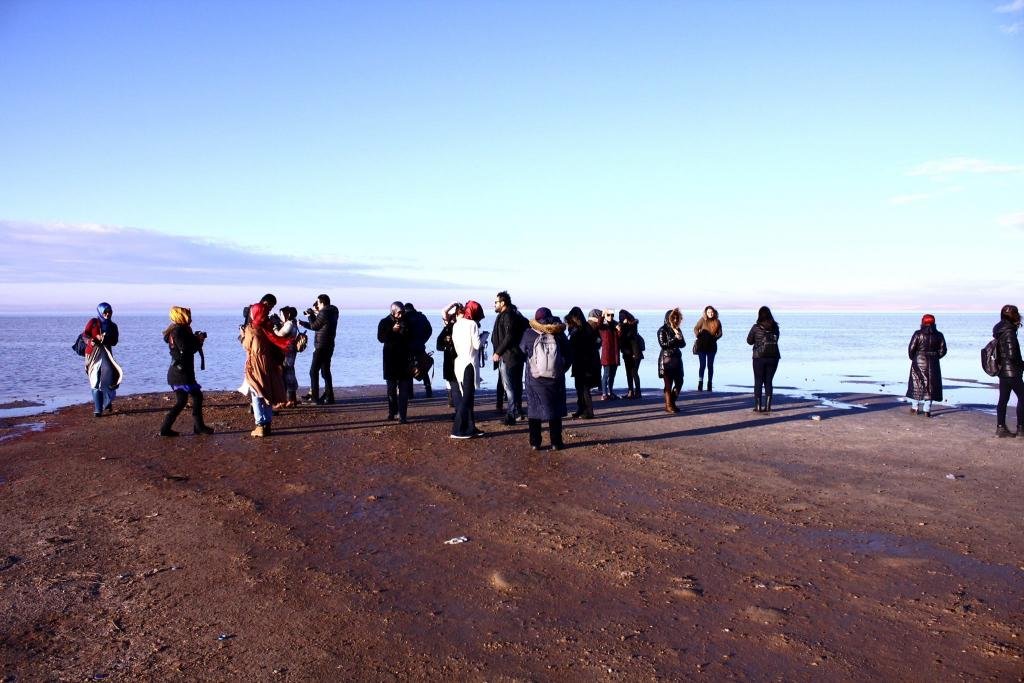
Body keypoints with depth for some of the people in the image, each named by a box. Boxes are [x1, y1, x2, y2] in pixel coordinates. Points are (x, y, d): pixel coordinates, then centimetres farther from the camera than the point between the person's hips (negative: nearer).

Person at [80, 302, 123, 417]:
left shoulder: (113, 326, 12)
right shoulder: (93, 322, 5)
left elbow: (114, 342, 4)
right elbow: (85, 334, -3)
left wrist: (104, 339, -15)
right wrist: (90, 340, -23)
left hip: (106, 352, 1)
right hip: (93, 353, -1)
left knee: (110, 373, -20)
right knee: (95, 382, -2)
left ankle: (107, 402, 2)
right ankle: (97, 410, 2)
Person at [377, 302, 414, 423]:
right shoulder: (385, 322, 2)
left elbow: (412, 339, 11)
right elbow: (380, 338, -12)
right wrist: (392, 331, -23)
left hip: (404, 359, 0)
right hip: (390, 360, 0)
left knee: (404, 390, -5)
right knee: (391, 388, 11)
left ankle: (402, 415, -5)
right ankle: (392, 412, 25)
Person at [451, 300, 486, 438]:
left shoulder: (456, 324, 9)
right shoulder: (472, 324, -11)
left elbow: (455, 342, 8)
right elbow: (477, 344, -13)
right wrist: (482, 336, 3)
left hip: (459, 362, 7)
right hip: (469, 364, -7)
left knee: (467, 397, 13)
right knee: (466, 398, -2)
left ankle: (470, 428, 18)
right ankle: (458, 430, -2)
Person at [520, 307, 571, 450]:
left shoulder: (528, 334, -5)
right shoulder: (559, 334, -3)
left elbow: (522, 353, 7)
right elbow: (569, 355, 4)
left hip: (534, 379, -1)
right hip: (556, 379, 1)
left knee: (534, 409, 8)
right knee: (555, 409, 8)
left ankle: (535, 442, 9)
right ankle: (556, 442, 9)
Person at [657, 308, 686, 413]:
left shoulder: (678, 330, 12)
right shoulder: (662, 330, -6)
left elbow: (683, 344, 9)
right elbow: (663, 344, -16)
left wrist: (680, 339, -12)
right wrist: (675, 339, -17)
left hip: (677, 358, 6)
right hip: (666, 360, -6)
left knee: (679, 382, 5)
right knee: (668, 383, -3)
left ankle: (672, 402, 19)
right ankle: (668, 405, 6)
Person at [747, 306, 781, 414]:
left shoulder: (756, 327, -9)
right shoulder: (775, 327, 1)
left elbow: (749, 341, 1)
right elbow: (776, 339, 12)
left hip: (759, 357, -3)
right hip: (773, 357, 3)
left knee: (758, 382, 5)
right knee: (768, 382, 10)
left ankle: (758, 406, 2)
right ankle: (767, 406, 8)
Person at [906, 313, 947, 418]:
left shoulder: (918, 334, -9)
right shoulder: (938, 335, -1)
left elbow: (911, 349, -9)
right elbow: (942, 350, 2)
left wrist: (913, 358, 9)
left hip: (919, 362, -2)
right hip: (933, 364, 2)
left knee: (916, 384, 10)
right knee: (930, 386, 6)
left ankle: (915, 408, 15)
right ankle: (927, 410, 4)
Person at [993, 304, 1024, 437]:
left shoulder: (1000, 331, 9)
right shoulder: (1009, 332, -17)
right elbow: (1012, 354, -22)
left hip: (1002, 370, 8)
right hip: (1012, 372, -8)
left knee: (1003, 399, 9)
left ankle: (1001, 428, 12)